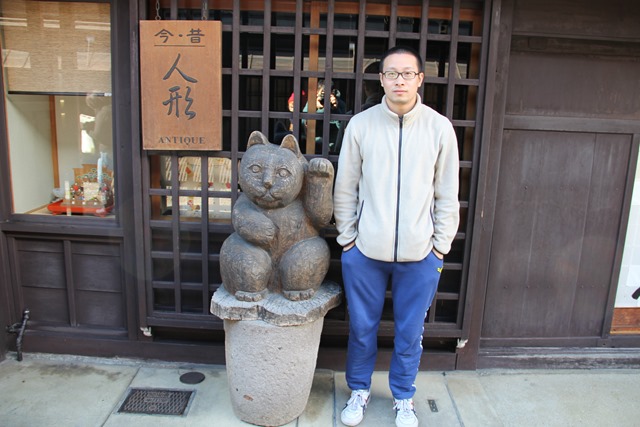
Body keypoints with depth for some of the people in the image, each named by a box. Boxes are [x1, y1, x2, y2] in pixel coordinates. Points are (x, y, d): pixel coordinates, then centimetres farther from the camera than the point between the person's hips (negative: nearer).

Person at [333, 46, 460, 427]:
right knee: (362, 328, 15)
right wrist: (348, 239, 1)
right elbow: (345, 189, 3)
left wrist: (440, 246, 2)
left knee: (410, 333, 14)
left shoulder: (440, 128, -2)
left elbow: (447, 195, 3)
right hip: (366, 252, 0)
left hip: (420, 254, 0)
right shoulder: (361, 125, -2)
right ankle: (360, 390, 39)